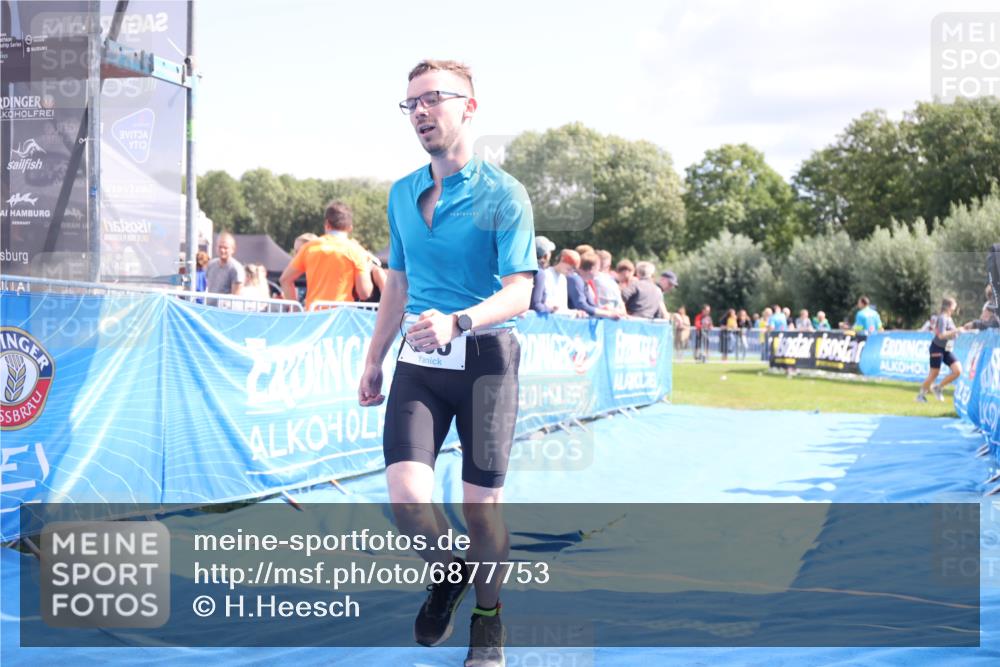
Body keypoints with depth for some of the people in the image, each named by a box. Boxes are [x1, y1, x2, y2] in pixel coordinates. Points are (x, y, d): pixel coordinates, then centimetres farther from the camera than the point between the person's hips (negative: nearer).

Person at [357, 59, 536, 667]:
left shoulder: (503, 193, -7)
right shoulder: (401, 194, 11)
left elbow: (518, 294, -15)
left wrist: (456, 323, -32)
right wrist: (374, 360, 20)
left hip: (485, 360, -4)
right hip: (417, 362, 4)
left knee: (482, 506, 3)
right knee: (407, 495, -12)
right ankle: (449, 573, 21)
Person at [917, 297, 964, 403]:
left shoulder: (948, 318, 12)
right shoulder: (942, 318, -16)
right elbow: (941, 335, -27)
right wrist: (956, 331, -26)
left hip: (946, 350, 9)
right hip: (937, 348, -9)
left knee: (958, 370, -5)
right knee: (933, 374, -3)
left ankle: (938, 388, 8)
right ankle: (921, 394, 15)